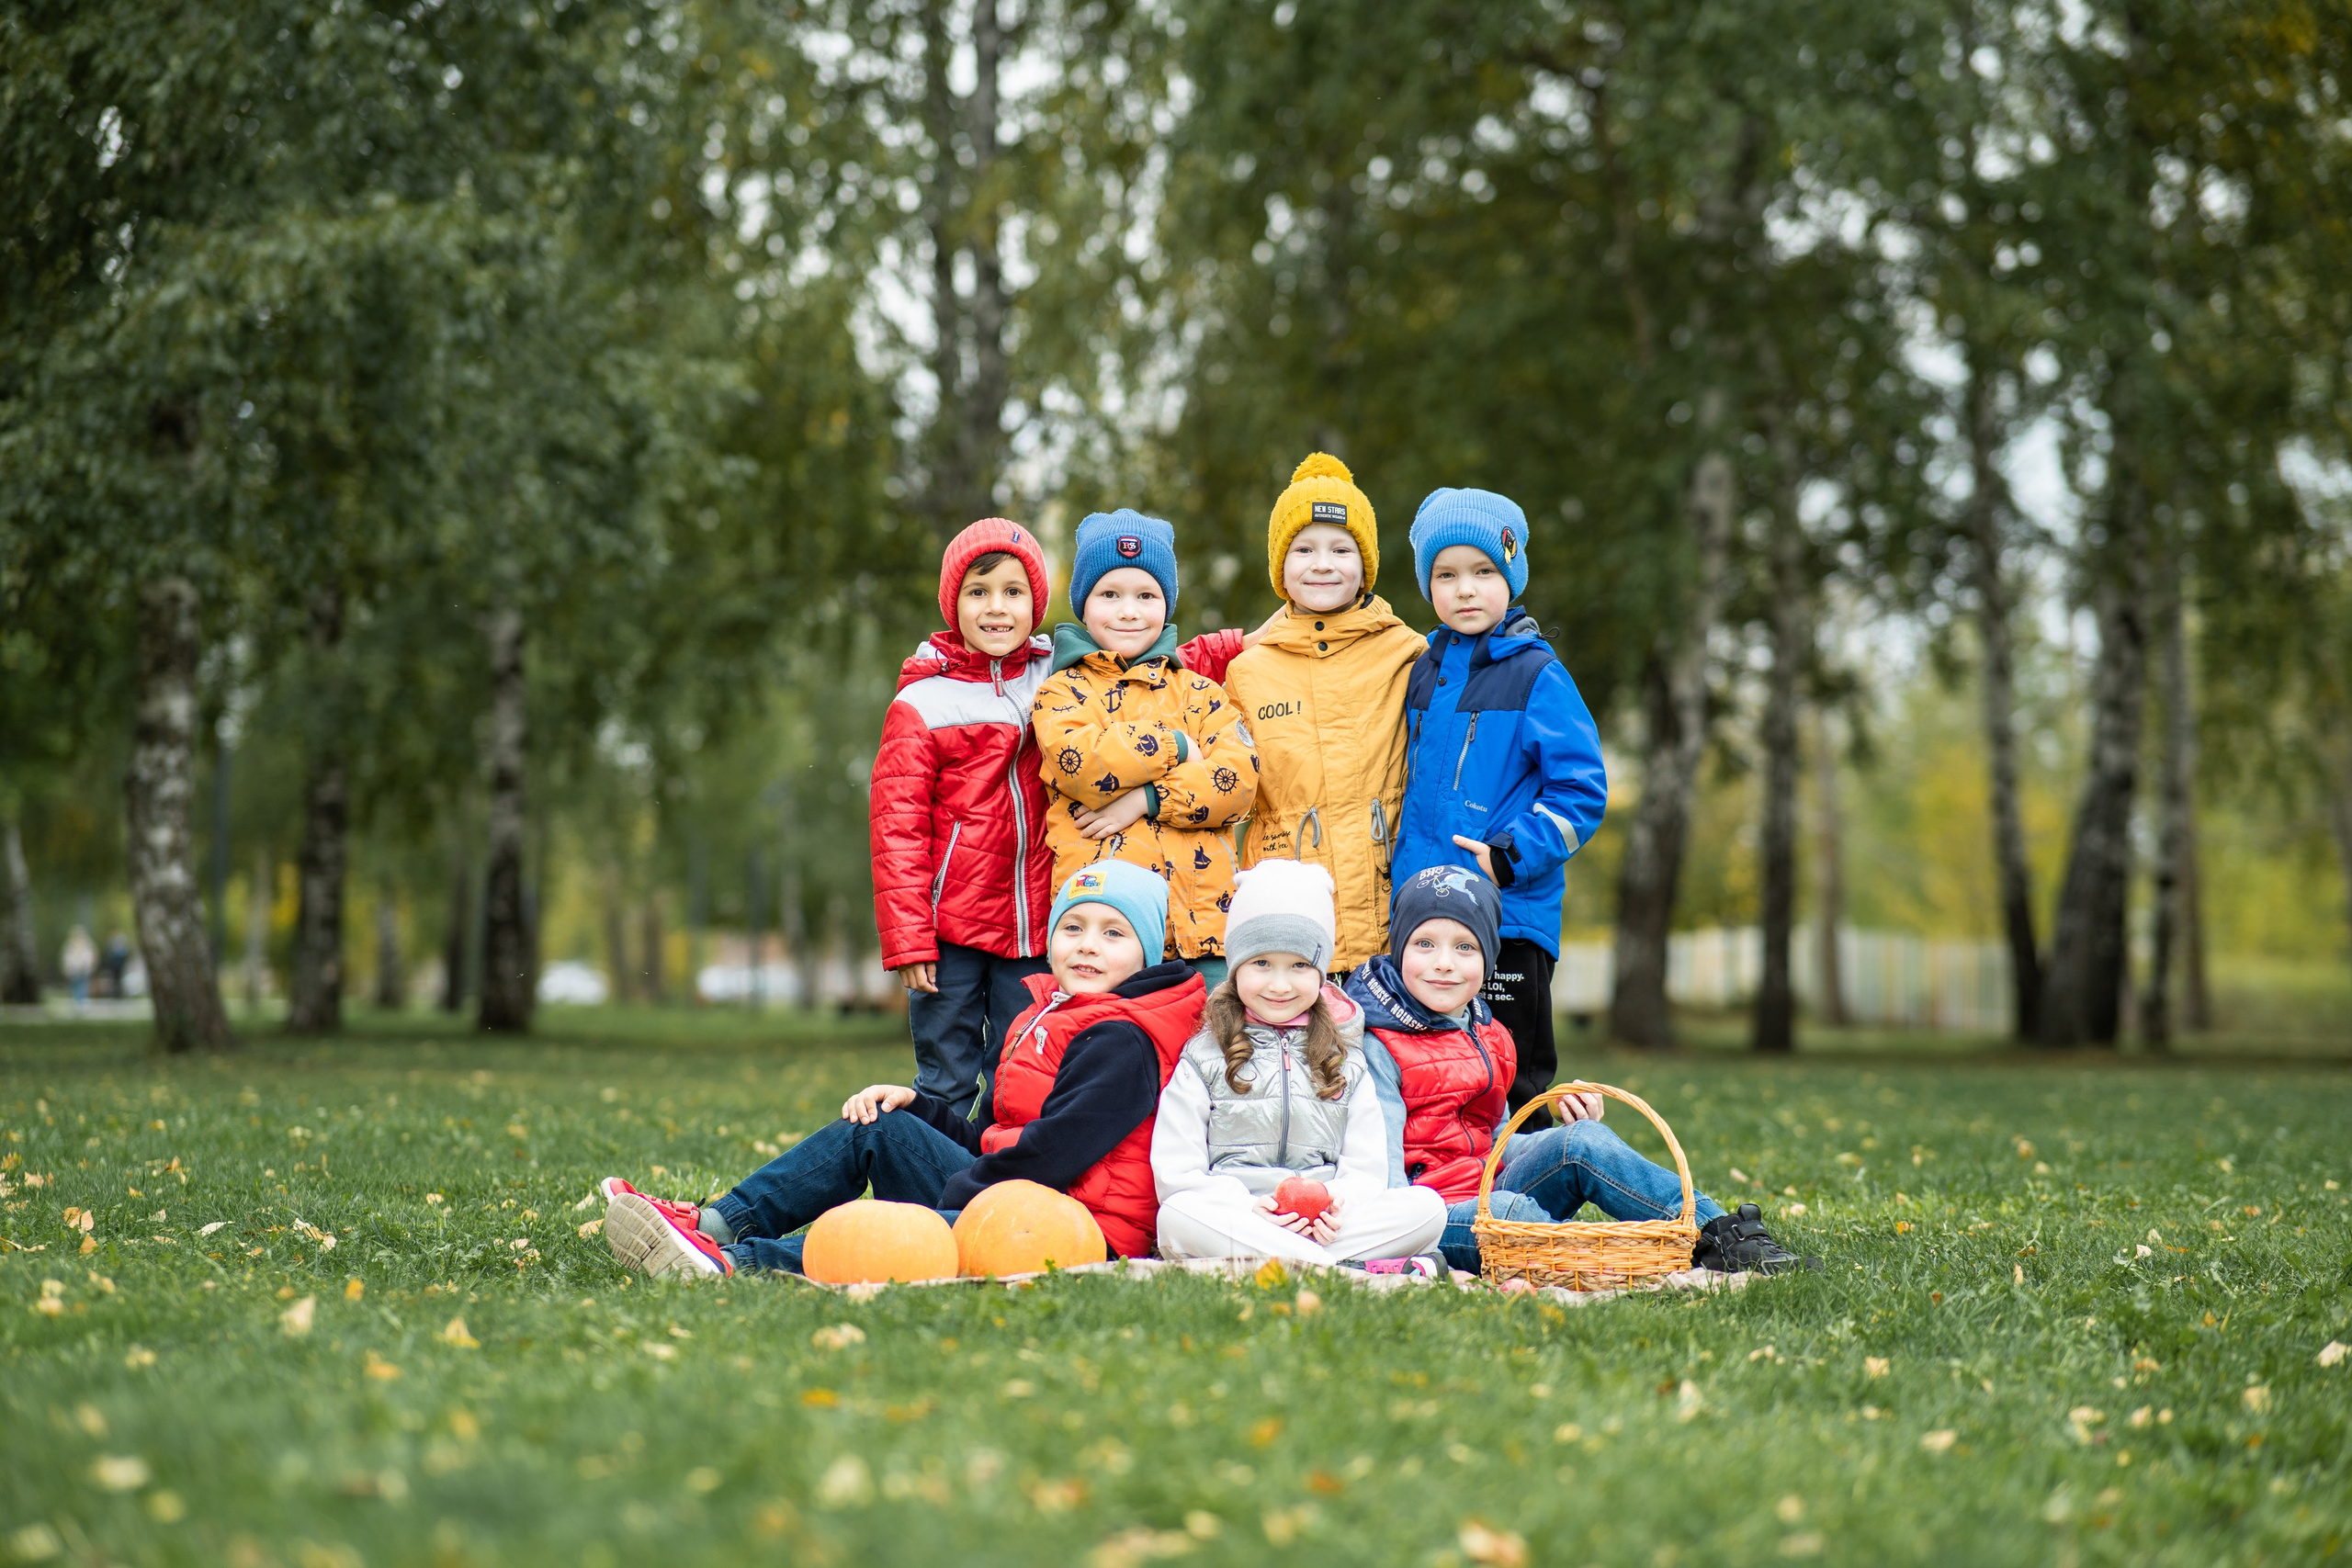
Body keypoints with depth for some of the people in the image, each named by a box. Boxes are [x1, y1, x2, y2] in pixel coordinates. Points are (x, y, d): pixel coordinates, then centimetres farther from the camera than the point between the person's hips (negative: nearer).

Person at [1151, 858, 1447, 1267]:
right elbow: (1176, 1171, 1)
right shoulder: (1204, 1059, 12)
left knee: (1427, 1206, -22)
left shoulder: (1345, 1064, 20)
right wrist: (1244, 1209, -17)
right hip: (1230, 1221, -2)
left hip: (1324, 1228, 2)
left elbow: (1366, 1168, 11)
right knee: (1176, 1218, -37)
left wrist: (1341, 1201, -13)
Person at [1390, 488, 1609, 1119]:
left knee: (1509, 1088, -3)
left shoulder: (1537, 677, -4)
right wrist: (1407, 869, 15)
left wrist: (1510, 857, -17)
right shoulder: (1424, 674, 14)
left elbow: (1580, 790, -8)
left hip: (1509, 919, -6)